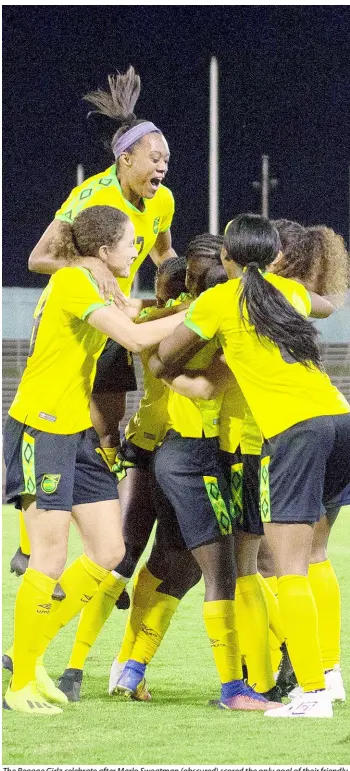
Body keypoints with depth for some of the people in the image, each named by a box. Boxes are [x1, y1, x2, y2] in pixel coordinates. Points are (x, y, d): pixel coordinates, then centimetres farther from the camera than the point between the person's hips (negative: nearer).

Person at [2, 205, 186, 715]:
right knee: (51, 562, -8)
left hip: (78, 433, 9)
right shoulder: (72, 281, -16)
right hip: (41, 430, -9)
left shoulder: (91, 285, 14)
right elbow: (137, 337, -24)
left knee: (109, 553, 4)